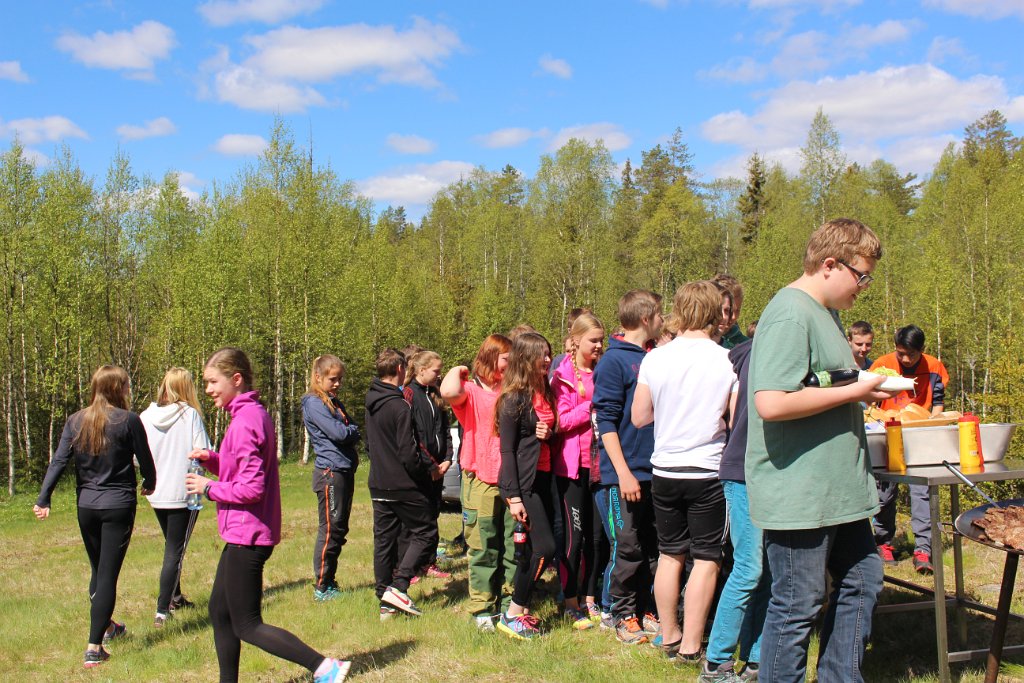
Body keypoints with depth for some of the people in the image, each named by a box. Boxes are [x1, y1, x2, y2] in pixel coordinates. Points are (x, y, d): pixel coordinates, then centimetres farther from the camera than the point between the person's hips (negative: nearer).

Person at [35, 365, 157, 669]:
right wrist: (149, 484, 18)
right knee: (108, 575, -1)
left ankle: (107, 626, 40)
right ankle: (94, 647, -4)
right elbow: (145, 460, -2)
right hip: (119, 506, -5)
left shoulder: (75, 421, 3)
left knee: (98, 571, 21)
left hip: (86, 507, 5)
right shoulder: (128, 420, -10)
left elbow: (58, 461, -5)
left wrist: (43, 499, -8)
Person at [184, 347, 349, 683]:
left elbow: (251, 488, -23)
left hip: (246, 536, -10)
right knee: (219, 612, 18)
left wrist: (208, 487, -11)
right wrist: (211, 459, 2)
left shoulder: (245, 421, -20)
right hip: (244, 534, 10)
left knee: (247, 626, -2)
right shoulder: (253, 413, 11)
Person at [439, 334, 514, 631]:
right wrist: (457, 371, -7)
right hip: (481, 481, -4)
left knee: (514, 546, 9)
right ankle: (483, 609, 12)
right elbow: (449, 392, -27)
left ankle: (509, 604, 20)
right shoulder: (471, 390, -4)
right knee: (484, 548, 3)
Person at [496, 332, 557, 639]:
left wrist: (549, 434, 0)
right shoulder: (514, 398, -11)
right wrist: (513, 497, -17)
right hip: (522, 482, -8)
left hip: (542, 478, 8)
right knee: (544, 547, -11)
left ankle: (520, 611, 20)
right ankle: (512, 615, 1)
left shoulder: (545, 393, 12)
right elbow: (507, 450, -13)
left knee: (533, 549, 9)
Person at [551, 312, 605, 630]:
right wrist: (593, 405, -17)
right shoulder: (563, 376, -4)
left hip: (600, 463, 5)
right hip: (572, 464, -5)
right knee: (574, 535, -1)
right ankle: (571, 605, 10)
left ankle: (590, 600, 20)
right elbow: (562, 420, -13)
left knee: (597, 535, 8)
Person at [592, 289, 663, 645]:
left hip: (656, 470, 7)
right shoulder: (614, 361, -9)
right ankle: (623, 616, 15)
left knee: (653, 547, 13)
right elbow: (606, 421, -12)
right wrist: (623, 473, -17)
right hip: (626, 475, -7)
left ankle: (644, 610, 25)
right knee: (627, 549, 1)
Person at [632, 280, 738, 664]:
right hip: (709, 471, -3)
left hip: (664, 470, 3)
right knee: (706, 560, 5)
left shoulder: (654, 359, -4)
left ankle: (669, 637, 25)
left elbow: (638, 417, 2)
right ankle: (690, 647, 6)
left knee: (669, 555, 15)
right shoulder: (728, 361, -11)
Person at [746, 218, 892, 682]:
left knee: (861, 579, 19)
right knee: (797, 606, 0)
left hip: (836, 489, 11)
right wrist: (853, 392, -19)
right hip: (798, 494, -11)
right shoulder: (791, 315, -19)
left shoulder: (825, 312, 14)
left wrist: (861, 389, 9)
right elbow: (771, 403, -30)